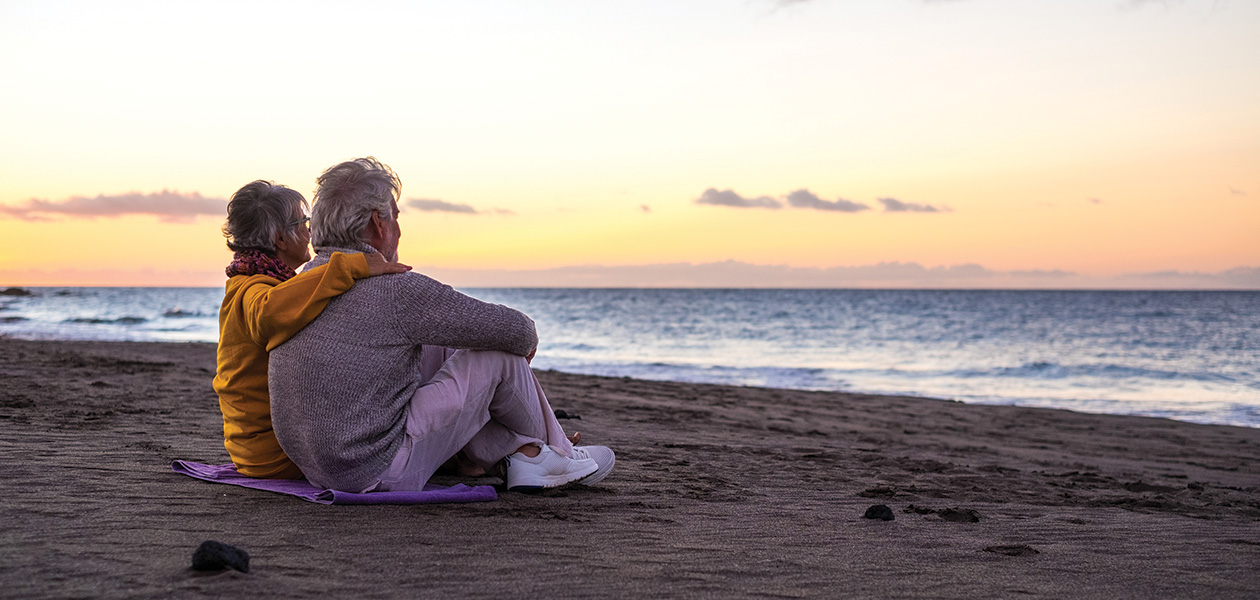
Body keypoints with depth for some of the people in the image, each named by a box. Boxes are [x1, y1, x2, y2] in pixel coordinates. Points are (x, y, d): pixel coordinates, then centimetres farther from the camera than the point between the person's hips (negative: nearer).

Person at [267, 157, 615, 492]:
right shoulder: (394, 289, -19)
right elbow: (514, 331, -13)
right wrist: (528, 336, 13)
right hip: (380, 475, -9)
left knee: (439, 346, 19)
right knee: (499, 353, 0)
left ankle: (519, 456, 19)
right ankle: (552, 452, 25)